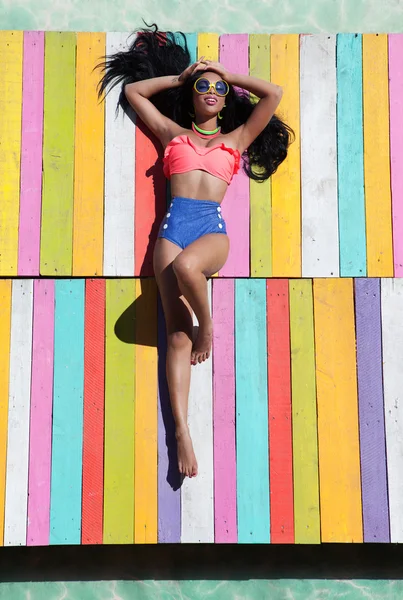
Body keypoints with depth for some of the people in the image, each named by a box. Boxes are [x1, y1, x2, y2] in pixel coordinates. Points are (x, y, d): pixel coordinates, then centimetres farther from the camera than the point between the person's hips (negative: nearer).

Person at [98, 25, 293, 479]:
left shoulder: (236, 138, 22)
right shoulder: (172, 133, 24)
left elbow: (273, 94, 18)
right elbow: (132, 90, 30)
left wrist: (226, 73, 26)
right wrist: (180, 75, 30)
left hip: (213, 228, -1)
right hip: (174, 224, 1)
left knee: (185, 266, -39)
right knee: (177, 335, -13)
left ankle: (208, 326, -9)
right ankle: (182, 431, -16)